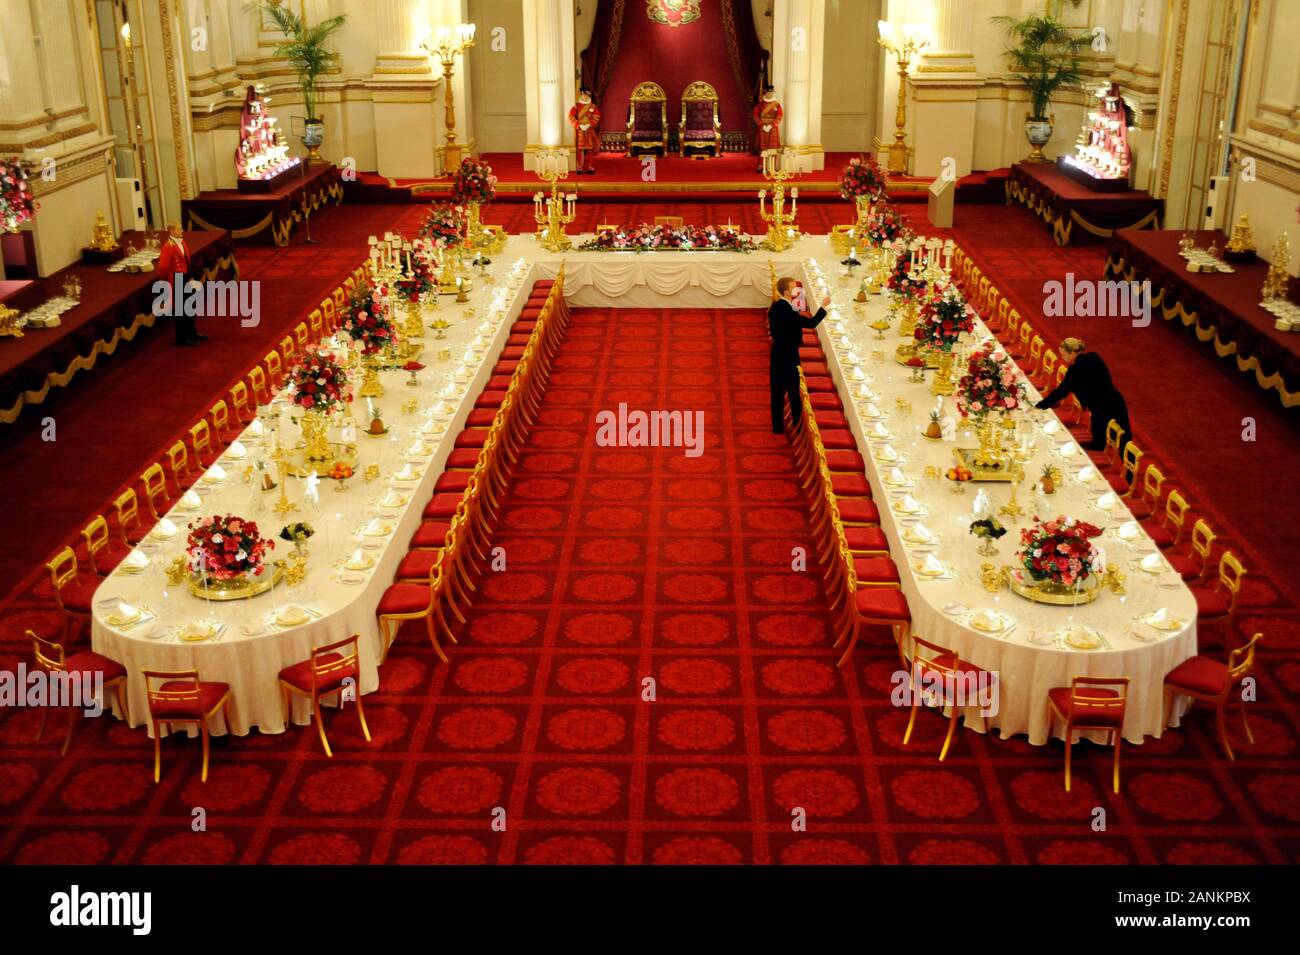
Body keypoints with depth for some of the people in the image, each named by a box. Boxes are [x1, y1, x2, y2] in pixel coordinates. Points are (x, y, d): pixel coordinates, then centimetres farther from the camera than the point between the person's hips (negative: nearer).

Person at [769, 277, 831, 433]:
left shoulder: (776, 306, 3)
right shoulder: (787, 310, -25)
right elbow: (811, 323, -24)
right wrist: (823, 306, -16)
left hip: (778, 354, 8)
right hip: (788, 356, -8)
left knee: (778, 391, 12)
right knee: (794, 391, 4)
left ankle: (777, 425, 19)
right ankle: (798, 425, 14)